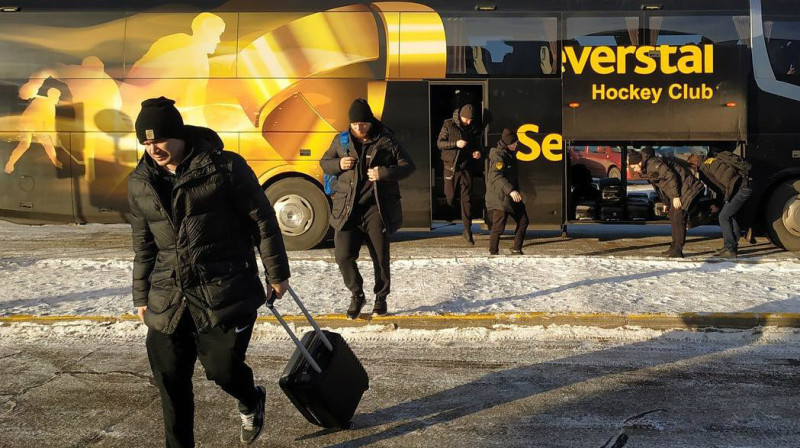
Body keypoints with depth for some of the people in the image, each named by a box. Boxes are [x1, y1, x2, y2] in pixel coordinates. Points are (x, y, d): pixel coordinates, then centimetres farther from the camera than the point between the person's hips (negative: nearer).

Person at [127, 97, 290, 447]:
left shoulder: (224, 167, -9)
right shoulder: (140, 182, 7)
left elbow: (262, 220, -3)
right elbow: (143, 245, 16)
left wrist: (277, 273, 0)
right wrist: (142, 297, 17)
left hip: (226, 290, -4)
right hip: (169, 298, 5)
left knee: (222, 368, -3)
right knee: (170, 381, 3)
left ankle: (251, 402, 34)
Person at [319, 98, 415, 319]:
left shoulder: (386, 141, -2)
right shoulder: (341, 141, 5)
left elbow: (408, 166, 0)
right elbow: (324, 162, 17)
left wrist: (384, 172, -17)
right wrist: (338, 164, -7)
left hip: (377, 208, -2)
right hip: (347, 208, 2)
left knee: (380, 257, 5)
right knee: (343, 255, -4)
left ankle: (381, 297, 26)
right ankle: (357, 295, 19)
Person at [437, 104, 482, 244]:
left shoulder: (473, 128, 4)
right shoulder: (448, 125, -3)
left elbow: (477, 145, 16)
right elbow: (439, 143, -6)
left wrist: (477, 152, -7)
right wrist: (455, 144, -20)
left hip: (466, 168, 1)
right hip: (451, 167, -1)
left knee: (466, 200, -2)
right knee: (450, 198, 5)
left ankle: (468, 231, 2)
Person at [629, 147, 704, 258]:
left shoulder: (653, 164, -21)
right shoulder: (646, 170, 11)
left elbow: (671, 176, -25)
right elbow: (661, 186, 19)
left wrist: (675, 196, -23)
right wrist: (667, 203, 18)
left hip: (685, 189, -11)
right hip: (678, 192, 11)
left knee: (678, 218, -13)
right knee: (673, 217, 14)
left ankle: (677, 251, -11)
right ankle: (674, 248, 22)